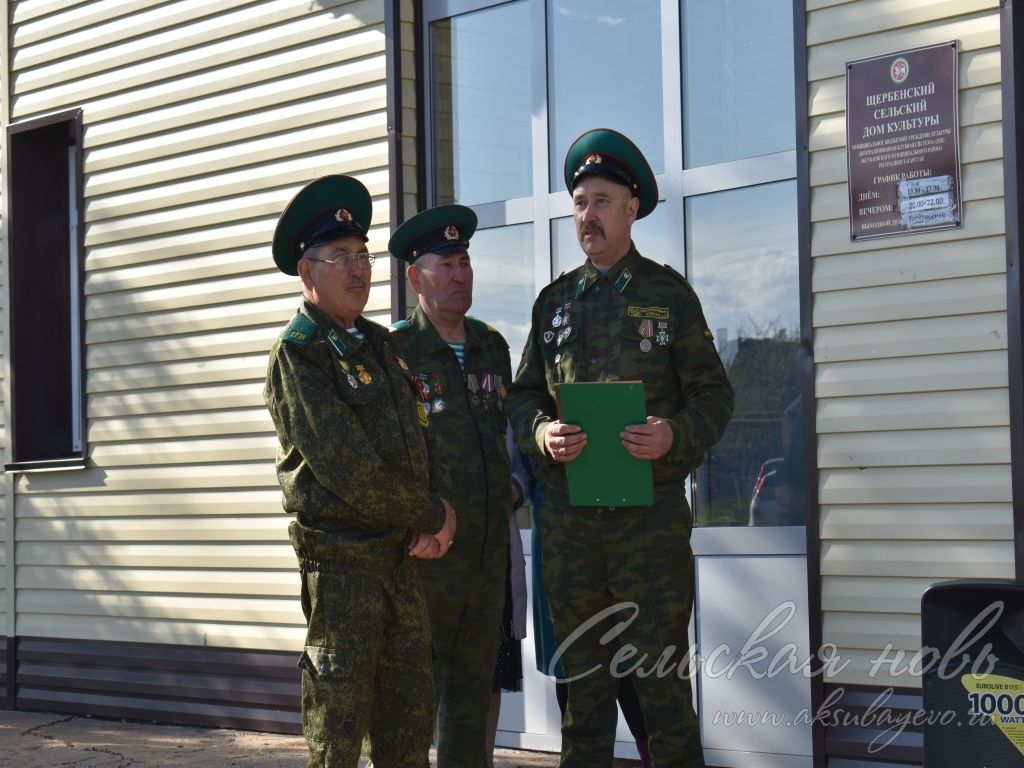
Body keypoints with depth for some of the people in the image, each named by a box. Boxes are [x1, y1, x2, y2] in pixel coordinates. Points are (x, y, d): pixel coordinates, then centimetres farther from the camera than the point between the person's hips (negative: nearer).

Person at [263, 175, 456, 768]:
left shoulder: (380, 344, 15)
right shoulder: (297, 353, -10)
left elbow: (422, 434, 15)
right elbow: (349, 467, -17)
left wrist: (440, 510, -4)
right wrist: (431, 516, -9)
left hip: (402, 556, 8)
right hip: (340, 557, -8)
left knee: (411, 713, 12)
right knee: (339, 719, -2)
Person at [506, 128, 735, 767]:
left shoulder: (669, 294, 3)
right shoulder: (554, 300, 13)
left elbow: (714, 395, 2)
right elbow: (524, 396, 14)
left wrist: (675, 436, -18)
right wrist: (543, 435, -9)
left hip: (651, 515, -3)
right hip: (568, 517, 4)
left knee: (660, 678, -1)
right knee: (582, 678, 11)